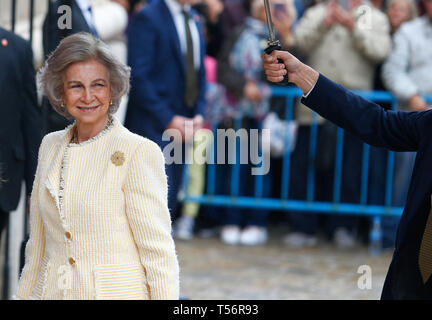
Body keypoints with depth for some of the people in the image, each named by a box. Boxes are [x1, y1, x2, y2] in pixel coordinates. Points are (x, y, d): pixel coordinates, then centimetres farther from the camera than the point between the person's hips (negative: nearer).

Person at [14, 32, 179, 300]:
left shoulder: (140, 152, -10)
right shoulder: (50, 146, 8)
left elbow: (158, 253, -12)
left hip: (118, 292, -5)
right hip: (52, 290, 5)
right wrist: (26, 294, 12)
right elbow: (38, 242, 14)